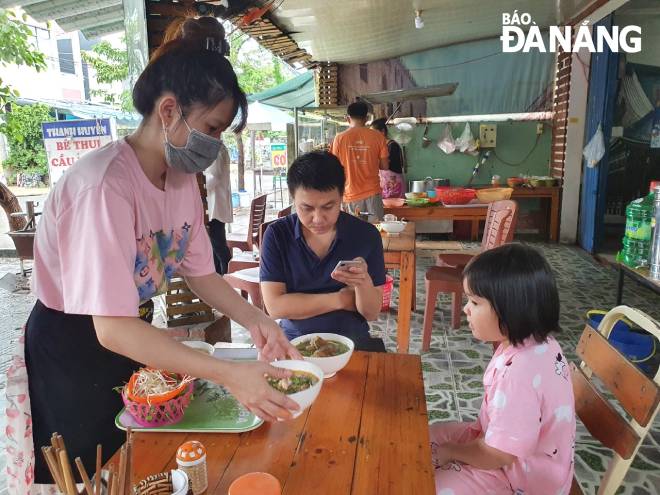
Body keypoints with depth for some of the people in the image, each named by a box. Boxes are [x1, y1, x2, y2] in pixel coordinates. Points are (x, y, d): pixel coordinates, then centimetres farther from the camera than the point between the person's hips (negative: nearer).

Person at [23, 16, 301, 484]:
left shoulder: (183, 177, -6)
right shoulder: (106, 185, -32)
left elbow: (200, 272, 1)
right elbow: (112, 328, -35)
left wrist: (254, 318, -16)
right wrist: (229, 374, -39)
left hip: (124, 334, 7)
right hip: (69, 348, -7)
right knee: (92, 476, 14)